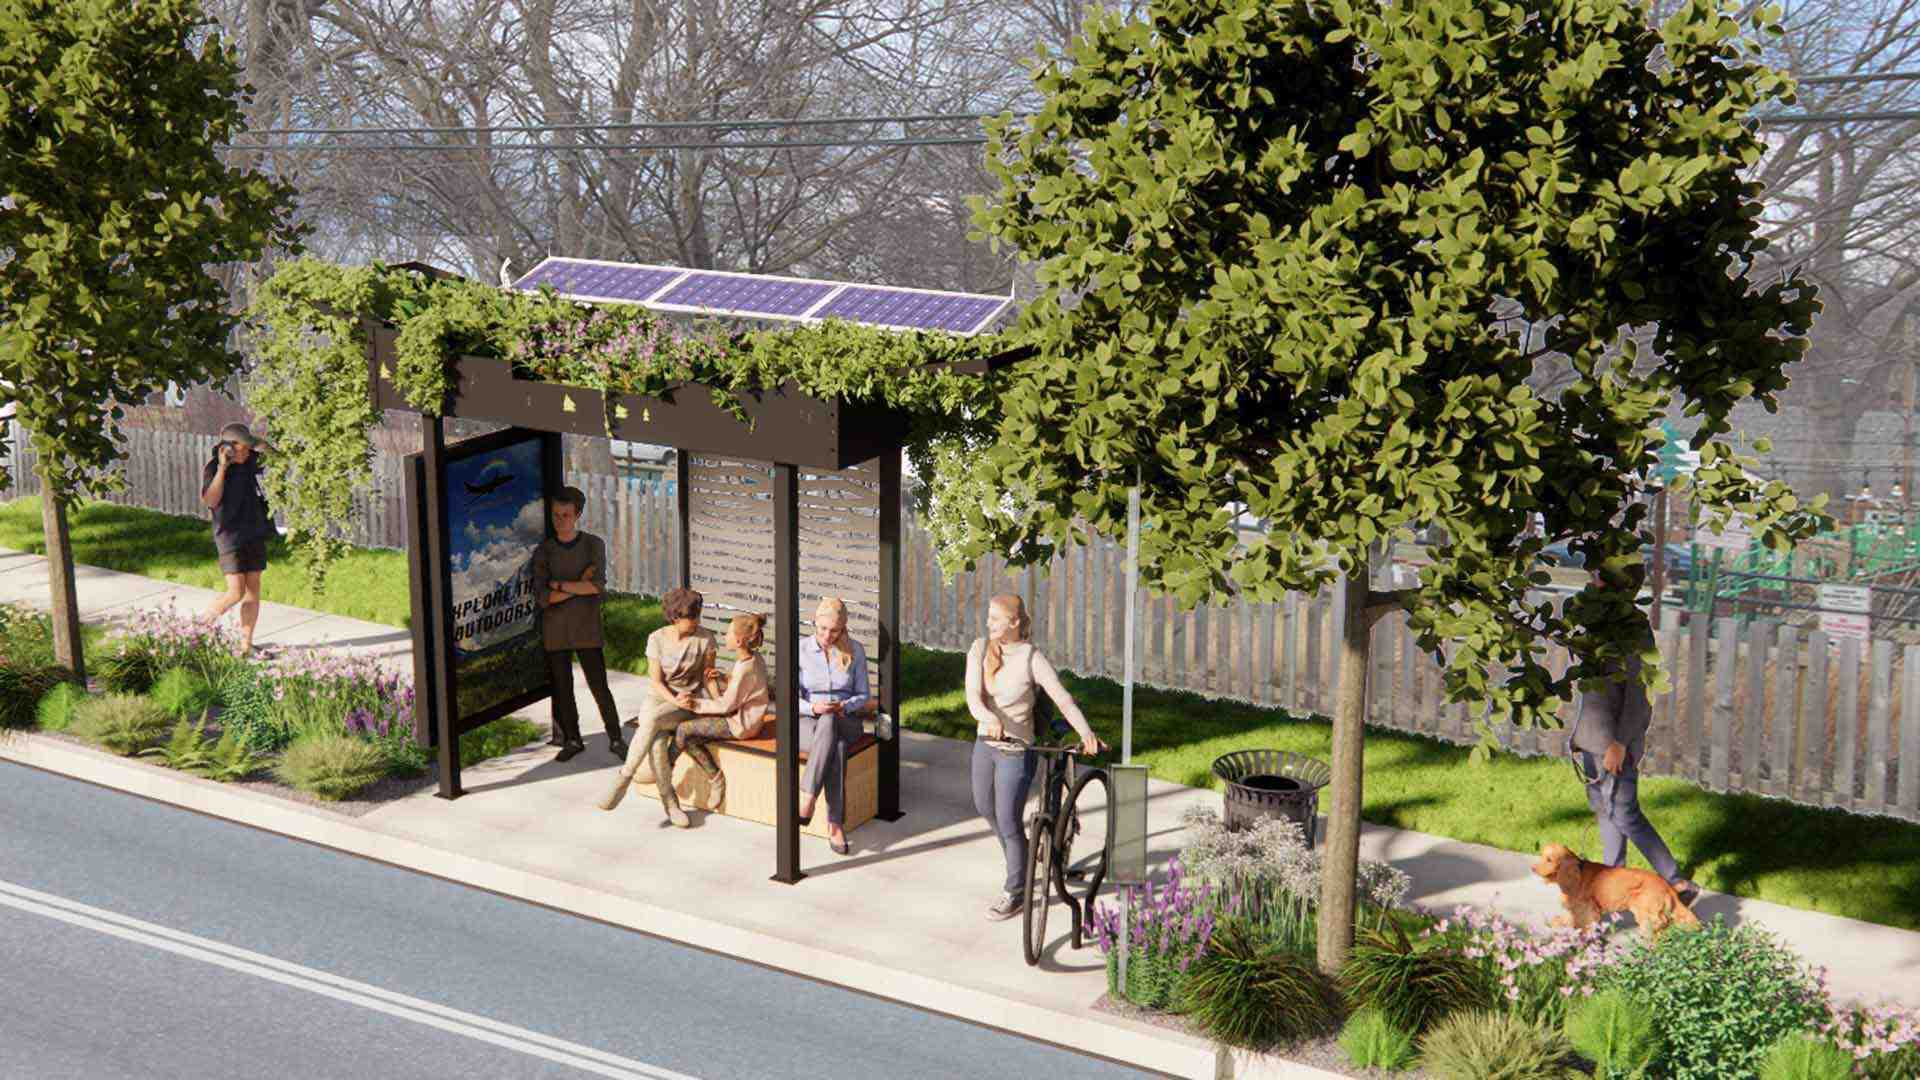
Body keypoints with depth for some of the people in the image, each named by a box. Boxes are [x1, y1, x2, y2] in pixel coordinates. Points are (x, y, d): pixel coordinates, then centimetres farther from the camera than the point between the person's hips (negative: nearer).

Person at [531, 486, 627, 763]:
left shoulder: (594, 545, 0)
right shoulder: (543, 551, 2)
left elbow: (597, 586, -13)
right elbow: (542, 598, -9)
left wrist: (560, 585, -10)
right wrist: (580, 585, -13)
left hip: (586, 630, -1)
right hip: (555, 633, 2)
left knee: (600, 687, -2)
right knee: (562, 689, 7)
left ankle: (616, 739, 9)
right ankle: (572, 740, 21)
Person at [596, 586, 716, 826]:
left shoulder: (705, 638, -7)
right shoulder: (657, 639, -4)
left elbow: (708, 676, 3)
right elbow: (655, 681, -5)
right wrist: (675, 700, -22)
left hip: (689, 704, -1)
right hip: (659, 698, 2)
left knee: (652, 719, -34)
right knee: (657, 741, -32)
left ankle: (624, 778, -26)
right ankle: (669, 802, -23)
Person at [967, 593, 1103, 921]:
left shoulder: (1032, 658, -17)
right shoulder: (980, 649, -7)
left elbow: (1063, 699, -22)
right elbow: (973, 694, -20)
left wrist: (1087, 733, -37)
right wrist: (987, 718, -42)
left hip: (1017, 750, -6)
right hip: (985, 742, 6)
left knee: (1008, 822, -2)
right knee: (985, 808, 23)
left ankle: (1015, 892, 17)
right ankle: (1018, 862, 49)